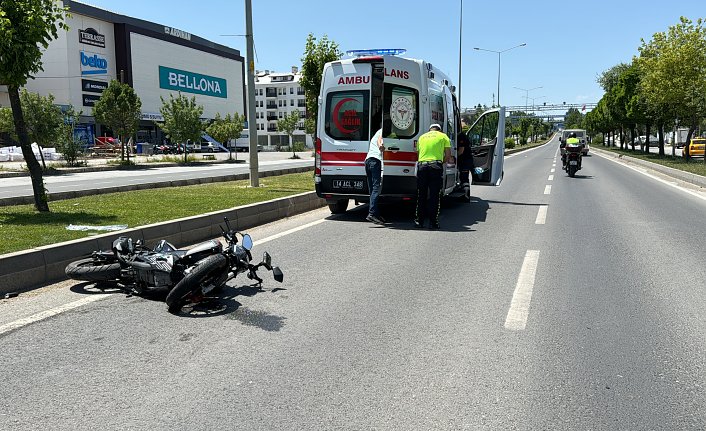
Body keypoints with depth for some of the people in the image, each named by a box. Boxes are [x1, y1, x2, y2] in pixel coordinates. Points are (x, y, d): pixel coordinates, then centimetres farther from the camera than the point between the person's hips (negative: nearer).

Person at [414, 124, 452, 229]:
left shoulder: (422, 137, 22)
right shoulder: (443, 136, 14)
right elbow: (448, 156, 8)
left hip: (421, 165, 3)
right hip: (435, 166, -3)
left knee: (421, 195, 10)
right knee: (434, 195, 1)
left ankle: (419, 221, 13)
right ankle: (433, 222, 1)